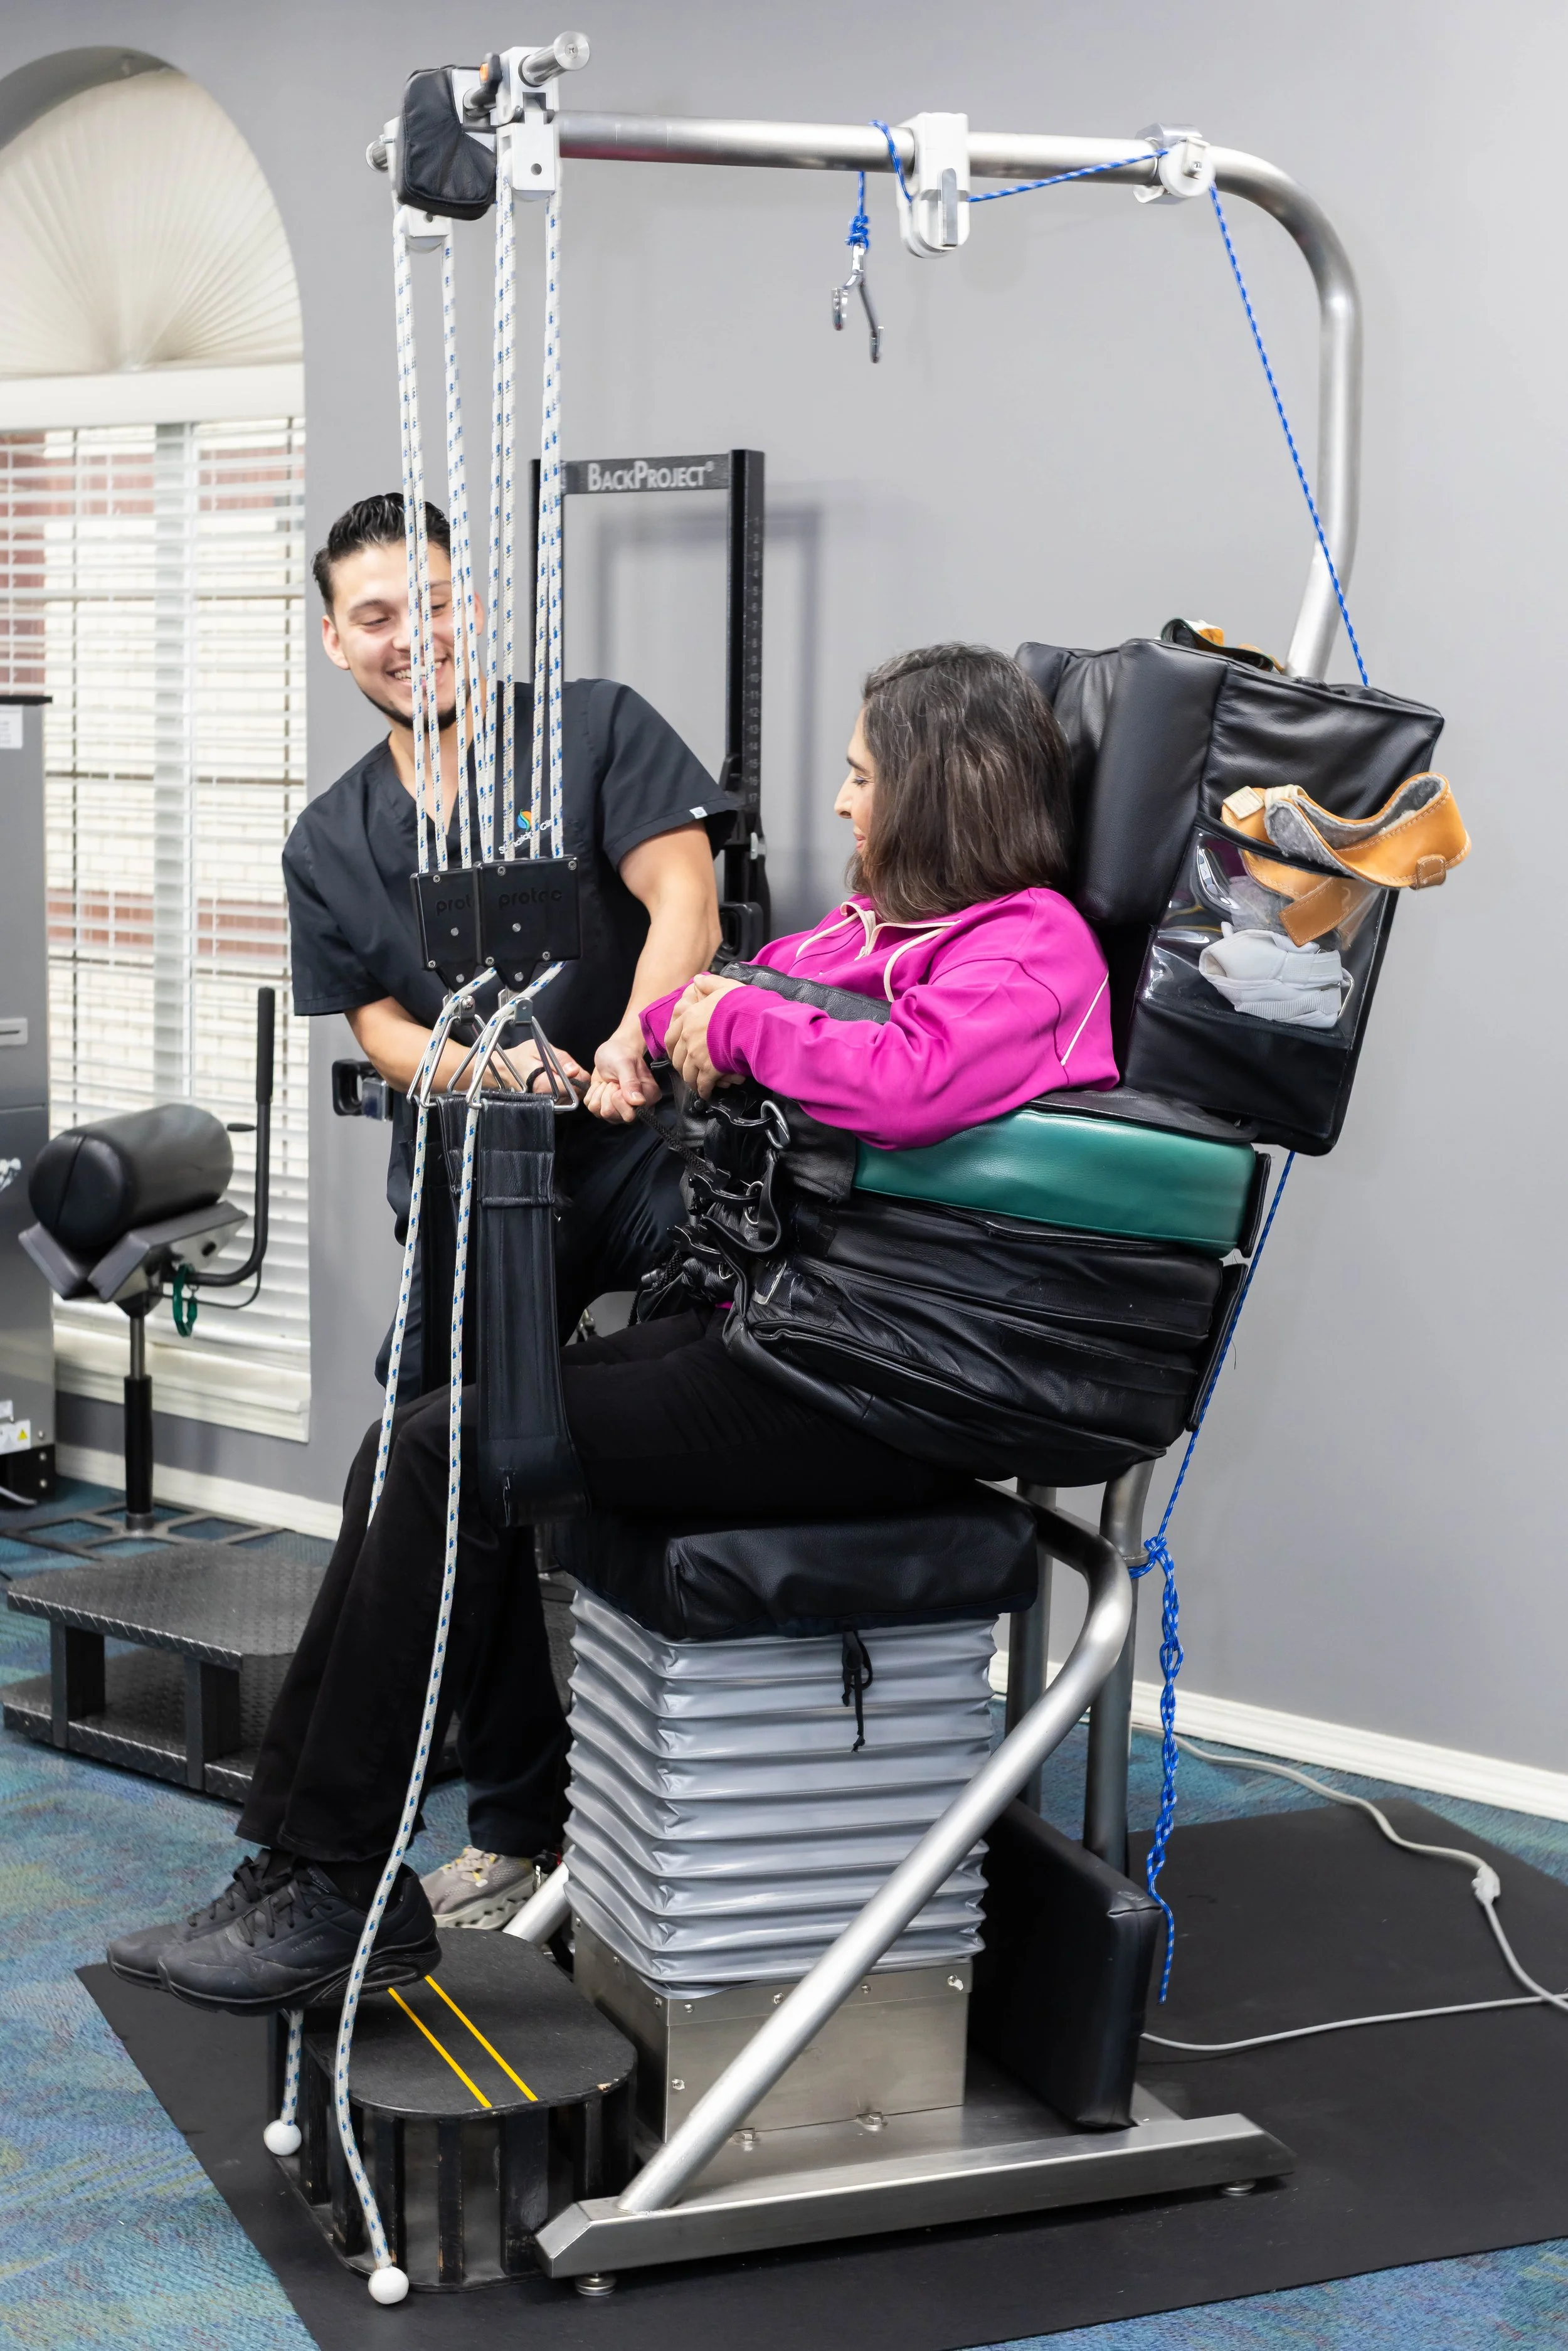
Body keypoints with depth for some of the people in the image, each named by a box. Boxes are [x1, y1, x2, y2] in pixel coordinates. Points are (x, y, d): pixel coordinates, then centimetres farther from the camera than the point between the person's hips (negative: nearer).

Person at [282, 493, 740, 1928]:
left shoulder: (599, 730, 5)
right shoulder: (329, 847, 16)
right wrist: (485, 1063, -14)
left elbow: (681, 900, -7)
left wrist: (631, 1039, -27)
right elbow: (381, 1032, 9)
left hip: (638, 1162, -3)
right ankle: (515, 1832, 23)